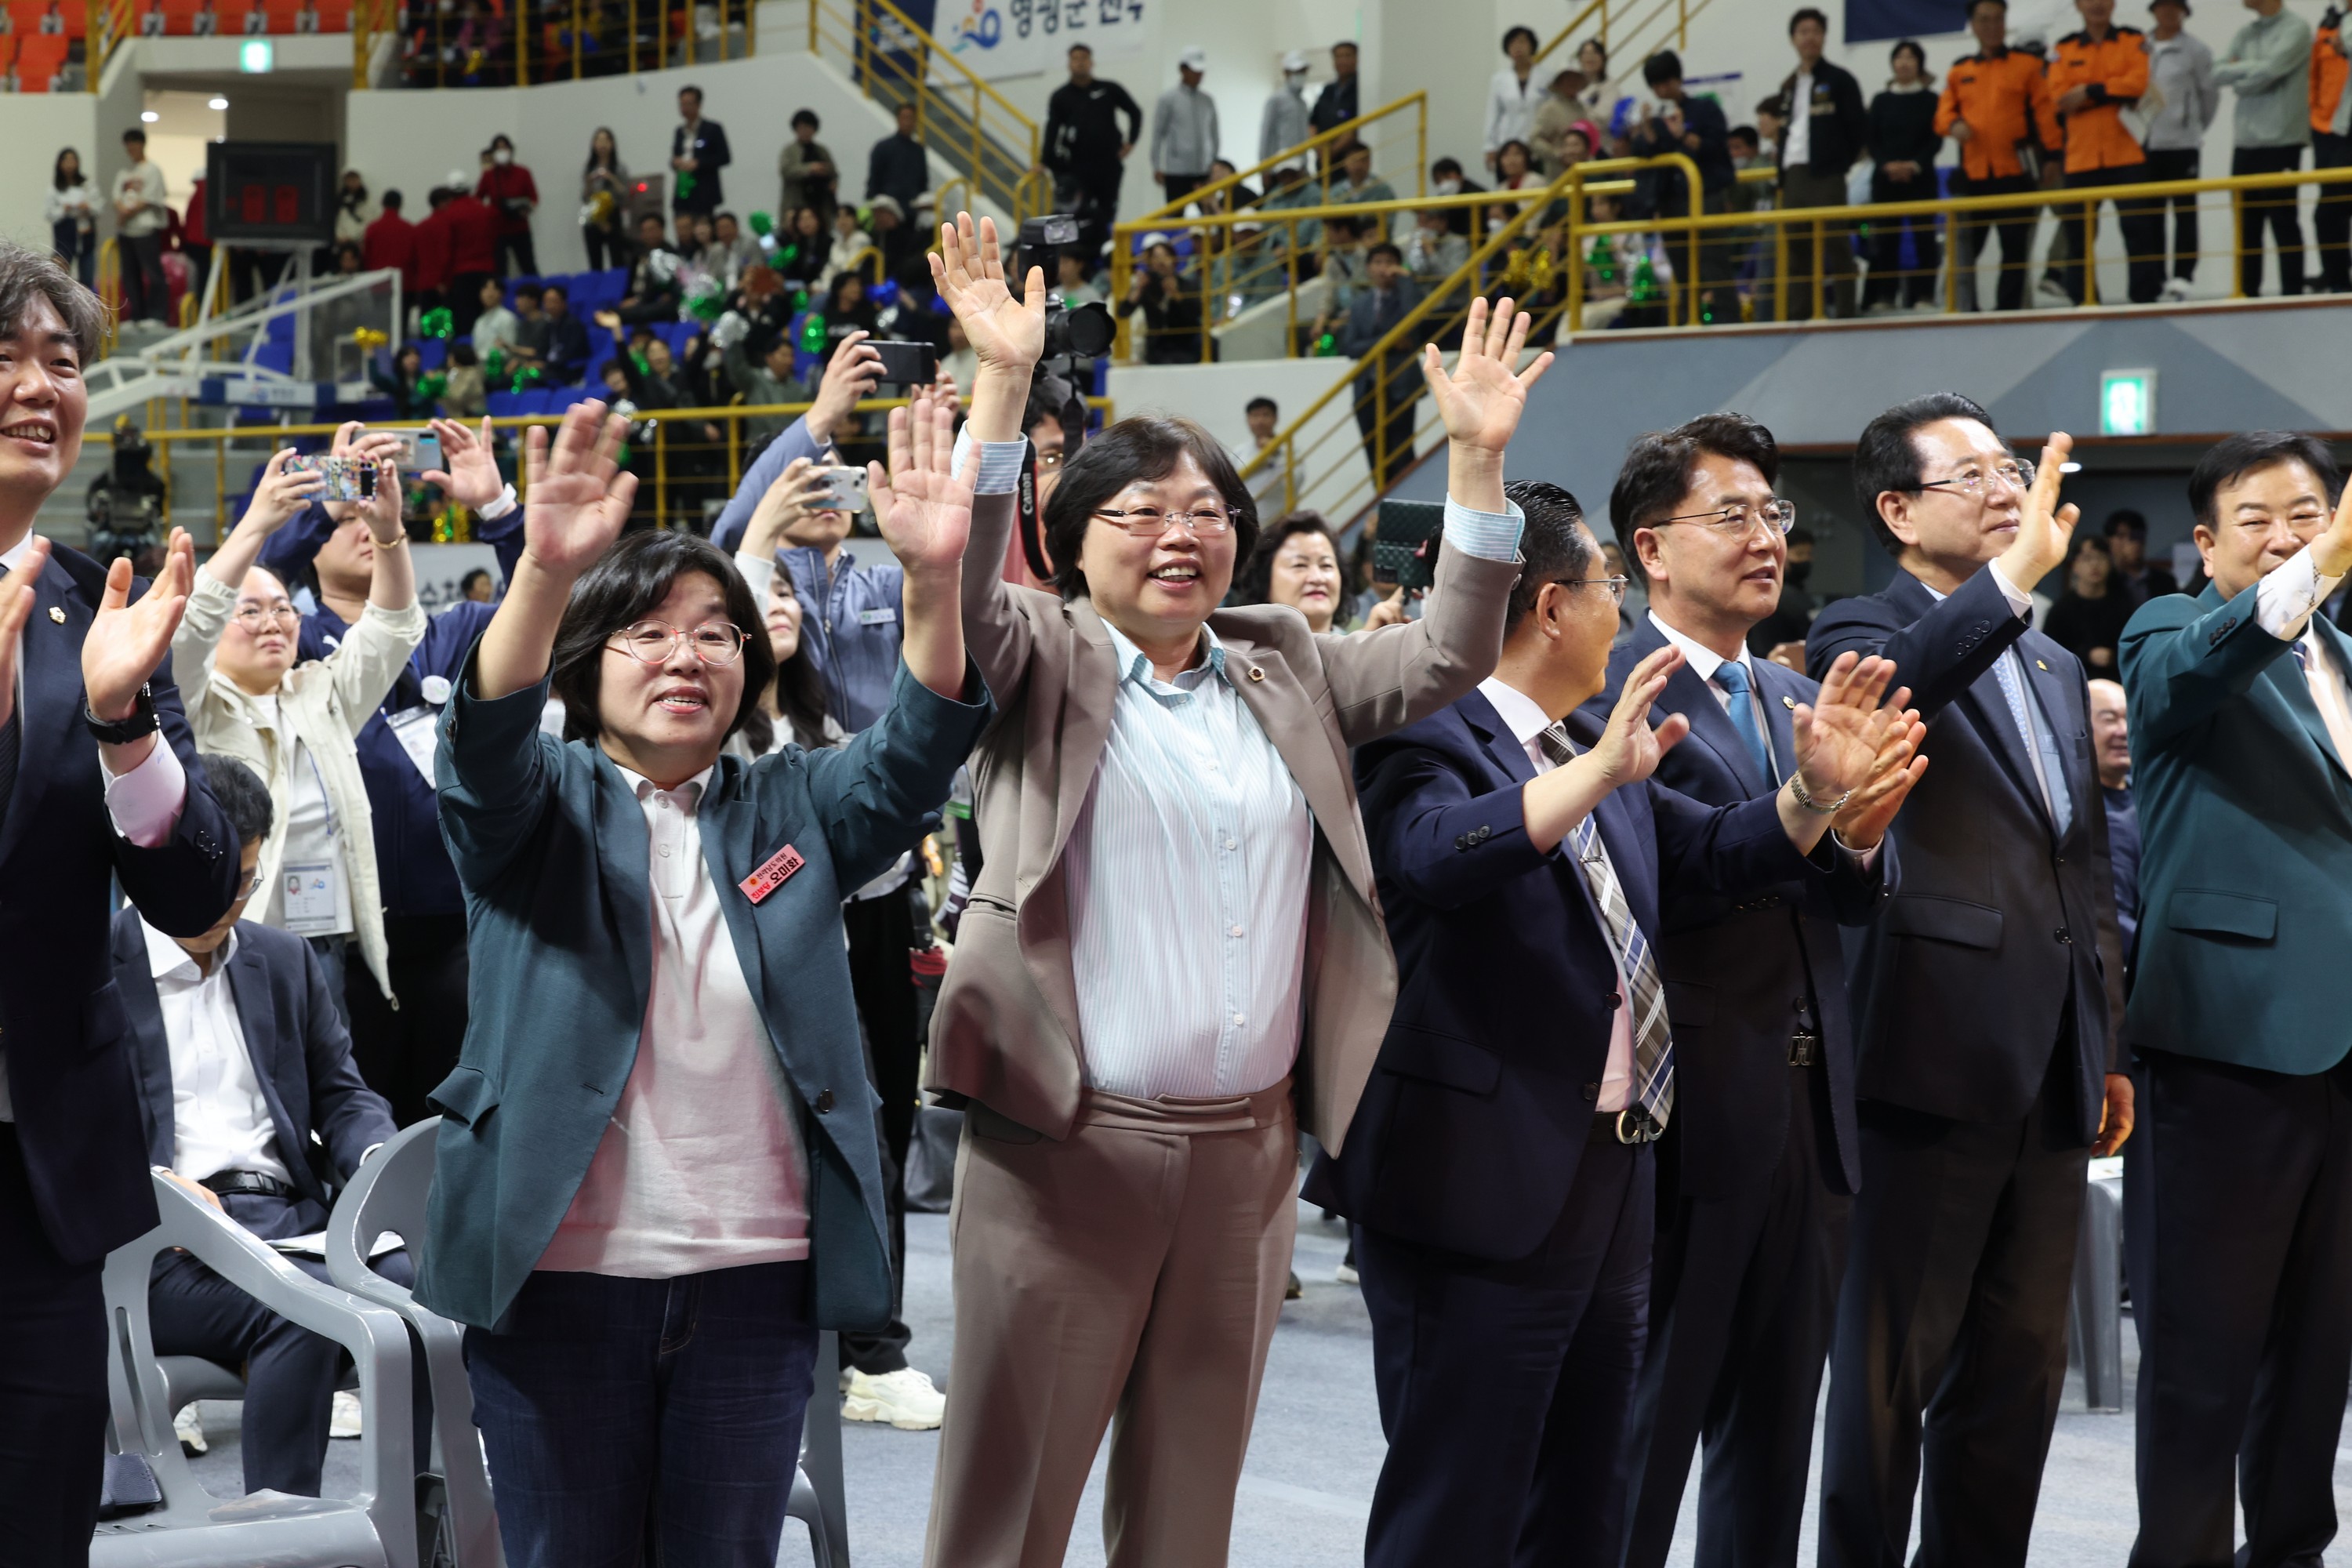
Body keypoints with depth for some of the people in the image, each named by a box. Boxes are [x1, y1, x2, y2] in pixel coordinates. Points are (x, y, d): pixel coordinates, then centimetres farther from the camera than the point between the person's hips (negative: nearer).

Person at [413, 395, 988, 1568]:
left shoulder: (790, 810, 12)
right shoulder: (540, 806, 4)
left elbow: (916, 752, -4)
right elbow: (486, 736, -17)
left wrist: (935, 578, -23)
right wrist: (546, 573, -37)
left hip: (757, 1276, 2)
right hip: (564, 1270, -2)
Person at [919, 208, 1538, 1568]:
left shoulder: (1287, 674, 14)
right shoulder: (1042, 666, 1)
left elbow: (1446, 656, 7)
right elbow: (961, 593, -17)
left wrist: (1479, 457, -3)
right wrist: (1005, 382, -28)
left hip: (1247, 1155, 5)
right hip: (1068, 1147, -5)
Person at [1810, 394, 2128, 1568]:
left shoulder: (2054, 667, 20)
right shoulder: (1865, 632, -3)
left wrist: (2110, 1046, 20)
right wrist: (2014, 575, -35)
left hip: (2049, 1075, 8)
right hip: (1938, 1063, -7)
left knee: (2019, 1367, 12)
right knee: (1888, 1367, -1)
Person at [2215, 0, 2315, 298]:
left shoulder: (2296, 29, -6)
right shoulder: (2245, 34, 14)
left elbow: (2268, 72, -19)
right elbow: (2218, 74, 6)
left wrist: (2238, 76, -4)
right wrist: (2250, 69, -9)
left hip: (2280, 141, -6)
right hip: (2245, 141, 6)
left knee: (2283, 222, -3)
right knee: (2246, 223, 8)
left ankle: (2292, 293, 1)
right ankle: (2246, 293, 13)